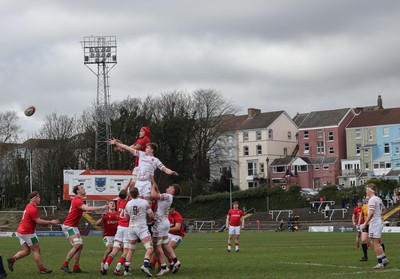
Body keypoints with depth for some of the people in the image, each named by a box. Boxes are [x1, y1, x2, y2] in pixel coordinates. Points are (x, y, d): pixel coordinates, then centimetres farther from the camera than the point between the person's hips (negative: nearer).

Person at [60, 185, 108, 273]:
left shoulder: (78, 200, 13)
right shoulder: (77, 200, -20)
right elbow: (88, 208, -34)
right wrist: (102, 207, -31)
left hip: (74, 226, 10)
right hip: (68, 226, -10)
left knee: (80, 246, 7)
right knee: (77, 245, -18)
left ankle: (76, 267, 8)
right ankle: (65, 265, -13)